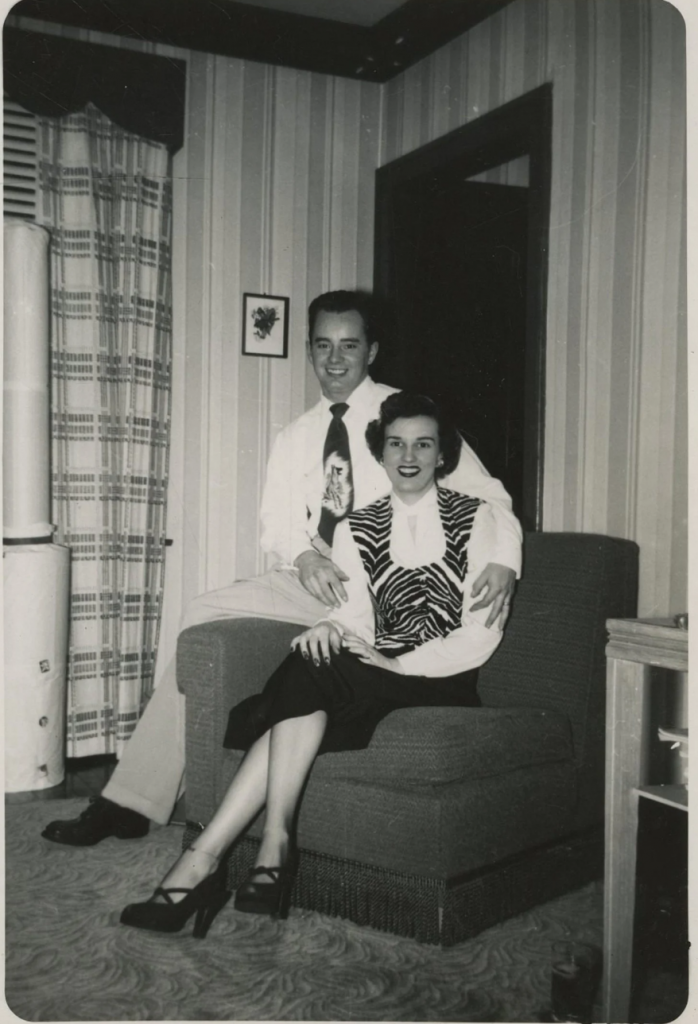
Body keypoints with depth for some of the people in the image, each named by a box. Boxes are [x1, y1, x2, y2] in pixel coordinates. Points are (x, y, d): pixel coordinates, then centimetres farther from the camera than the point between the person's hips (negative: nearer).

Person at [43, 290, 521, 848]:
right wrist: (304, 557, -12)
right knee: (205, 613, -15)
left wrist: (503, 559, -25)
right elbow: (277, 520, 12)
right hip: (314, 581, 5)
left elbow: (485, 493, -5)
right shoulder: (295, 438, 18)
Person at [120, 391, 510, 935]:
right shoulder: (356, 530, 14)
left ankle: (205, 856, -32)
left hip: (447, 684, -3)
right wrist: (331, 627, -23)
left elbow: (482, 632, -4)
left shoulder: (475, 517, 4)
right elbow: (356, 617, 2)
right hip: (370, 684, 4)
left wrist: (399, 665, -15)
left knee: (309, 677, -29)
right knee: (307, 700, -31)